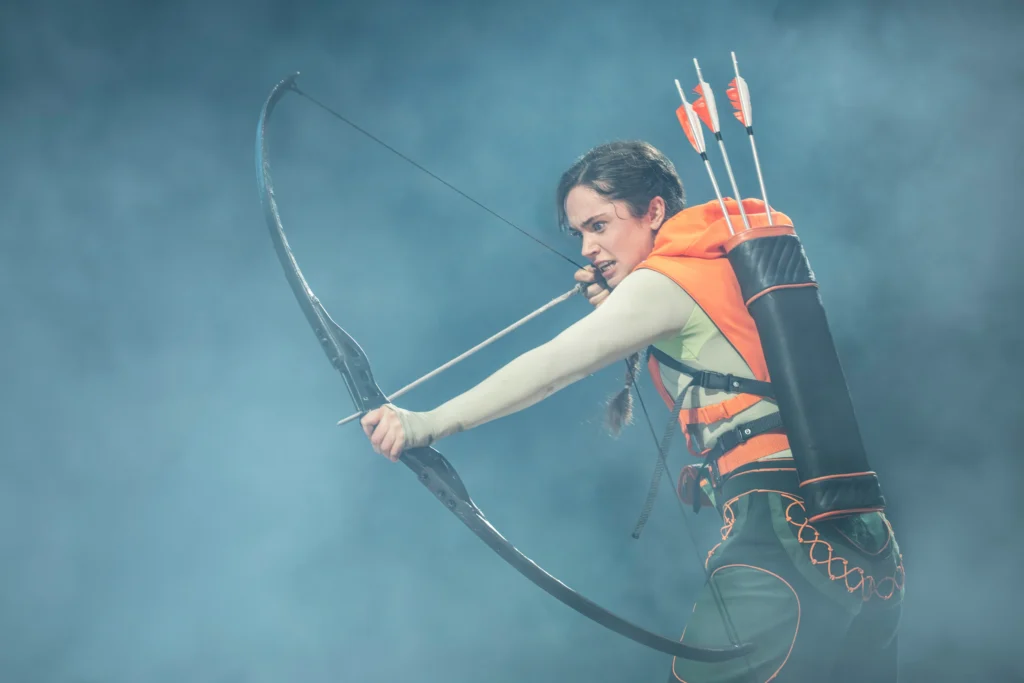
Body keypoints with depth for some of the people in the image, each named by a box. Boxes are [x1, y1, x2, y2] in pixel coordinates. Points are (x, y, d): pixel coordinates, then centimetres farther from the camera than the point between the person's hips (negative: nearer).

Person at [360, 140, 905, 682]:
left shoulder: (668, 281, -6)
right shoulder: (727, 260, 20)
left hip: (779, 522, -10)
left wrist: (427, 425, -16)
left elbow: (553, 366, -14)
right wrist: (616, 311, 14)